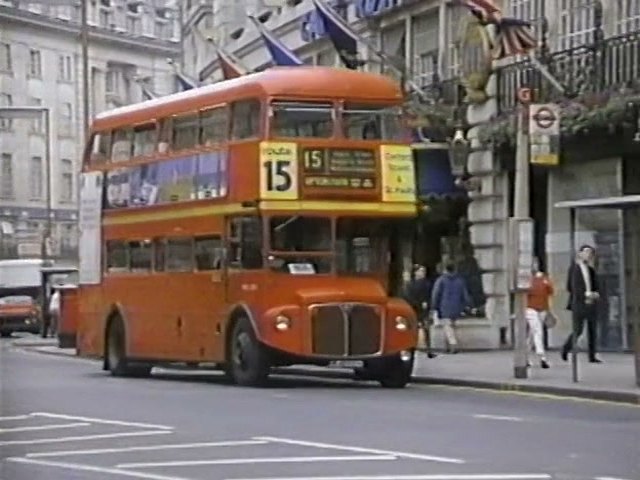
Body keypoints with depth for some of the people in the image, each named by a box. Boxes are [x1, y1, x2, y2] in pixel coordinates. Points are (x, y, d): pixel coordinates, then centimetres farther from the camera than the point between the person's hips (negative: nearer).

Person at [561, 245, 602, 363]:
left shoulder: (591, 270, 17)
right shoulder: (573, 267, 0)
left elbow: (596, 287, 18)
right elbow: (570, 287, -6)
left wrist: (596, 294, -5)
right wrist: (585, 294, -13)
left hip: (591, 303, 5)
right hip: (578, 303, -5)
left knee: (592, 330, -1)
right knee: (578, 330, -8)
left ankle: (592, 356, 0)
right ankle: (565, 350, 13)